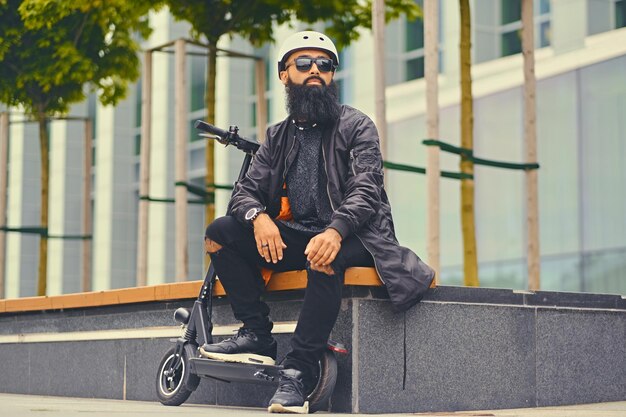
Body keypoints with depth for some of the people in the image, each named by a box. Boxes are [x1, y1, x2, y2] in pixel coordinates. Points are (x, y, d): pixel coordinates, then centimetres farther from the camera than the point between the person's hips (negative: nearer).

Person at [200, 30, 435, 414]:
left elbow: (365, 190, -12)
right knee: (220, 233, -14)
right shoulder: (279, 137, 16)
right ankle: (257, 335, -14)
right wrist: (259, 217, -19)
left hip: (350, 237, -5)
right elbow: (245, 191, 8)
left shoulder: (356, 126, 2)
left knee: (324, 259, -39)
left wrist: (335, 231, -33)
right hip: (294, 237, 5)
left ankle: (299, 371, -33)